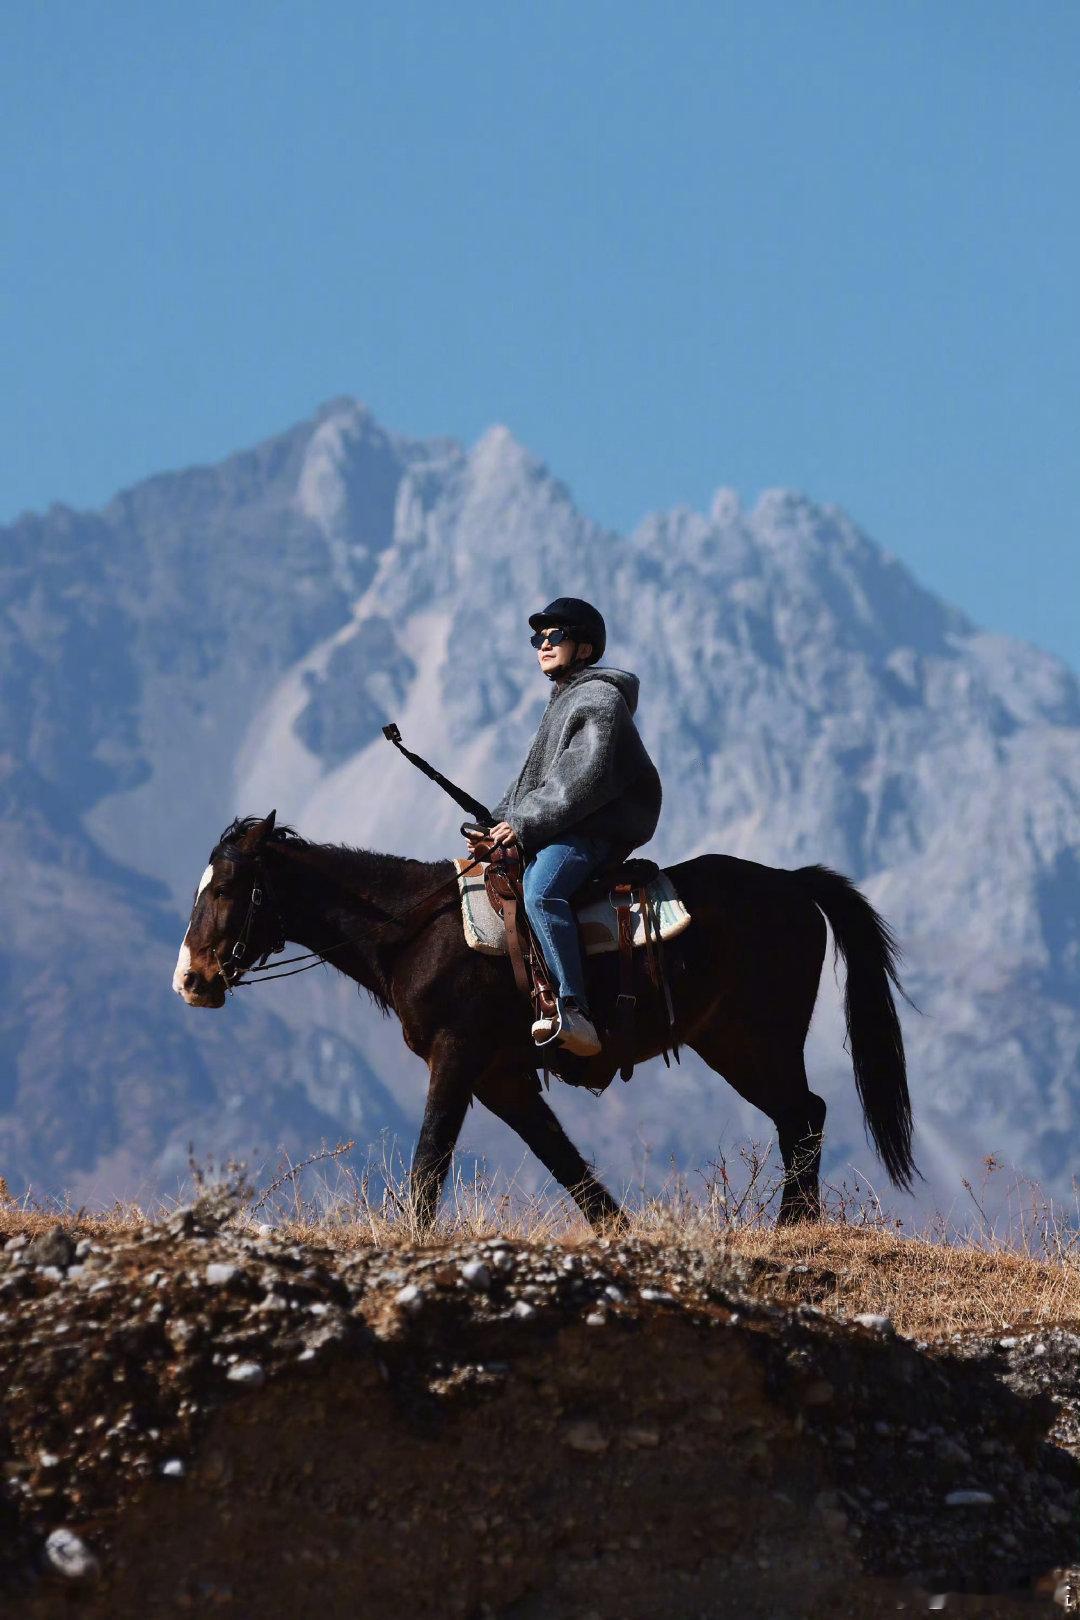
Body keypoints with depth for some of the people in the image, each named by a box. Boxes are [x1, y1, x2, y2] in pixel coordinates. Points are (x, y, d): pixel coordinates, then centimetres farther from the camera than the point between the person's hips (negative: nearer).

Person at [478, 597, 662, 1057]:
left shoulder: (599, 698, -6)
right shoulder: (561, 703, 25)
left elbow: (584, 781, -18)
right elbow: (531, 777, 28)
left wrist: (524, 825, -19)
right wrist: (500, 820, 11)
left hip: (594, 830, -11)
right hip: (556, 831, 11)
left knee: (541, 891, -35)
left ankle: (574, 1012, -46)